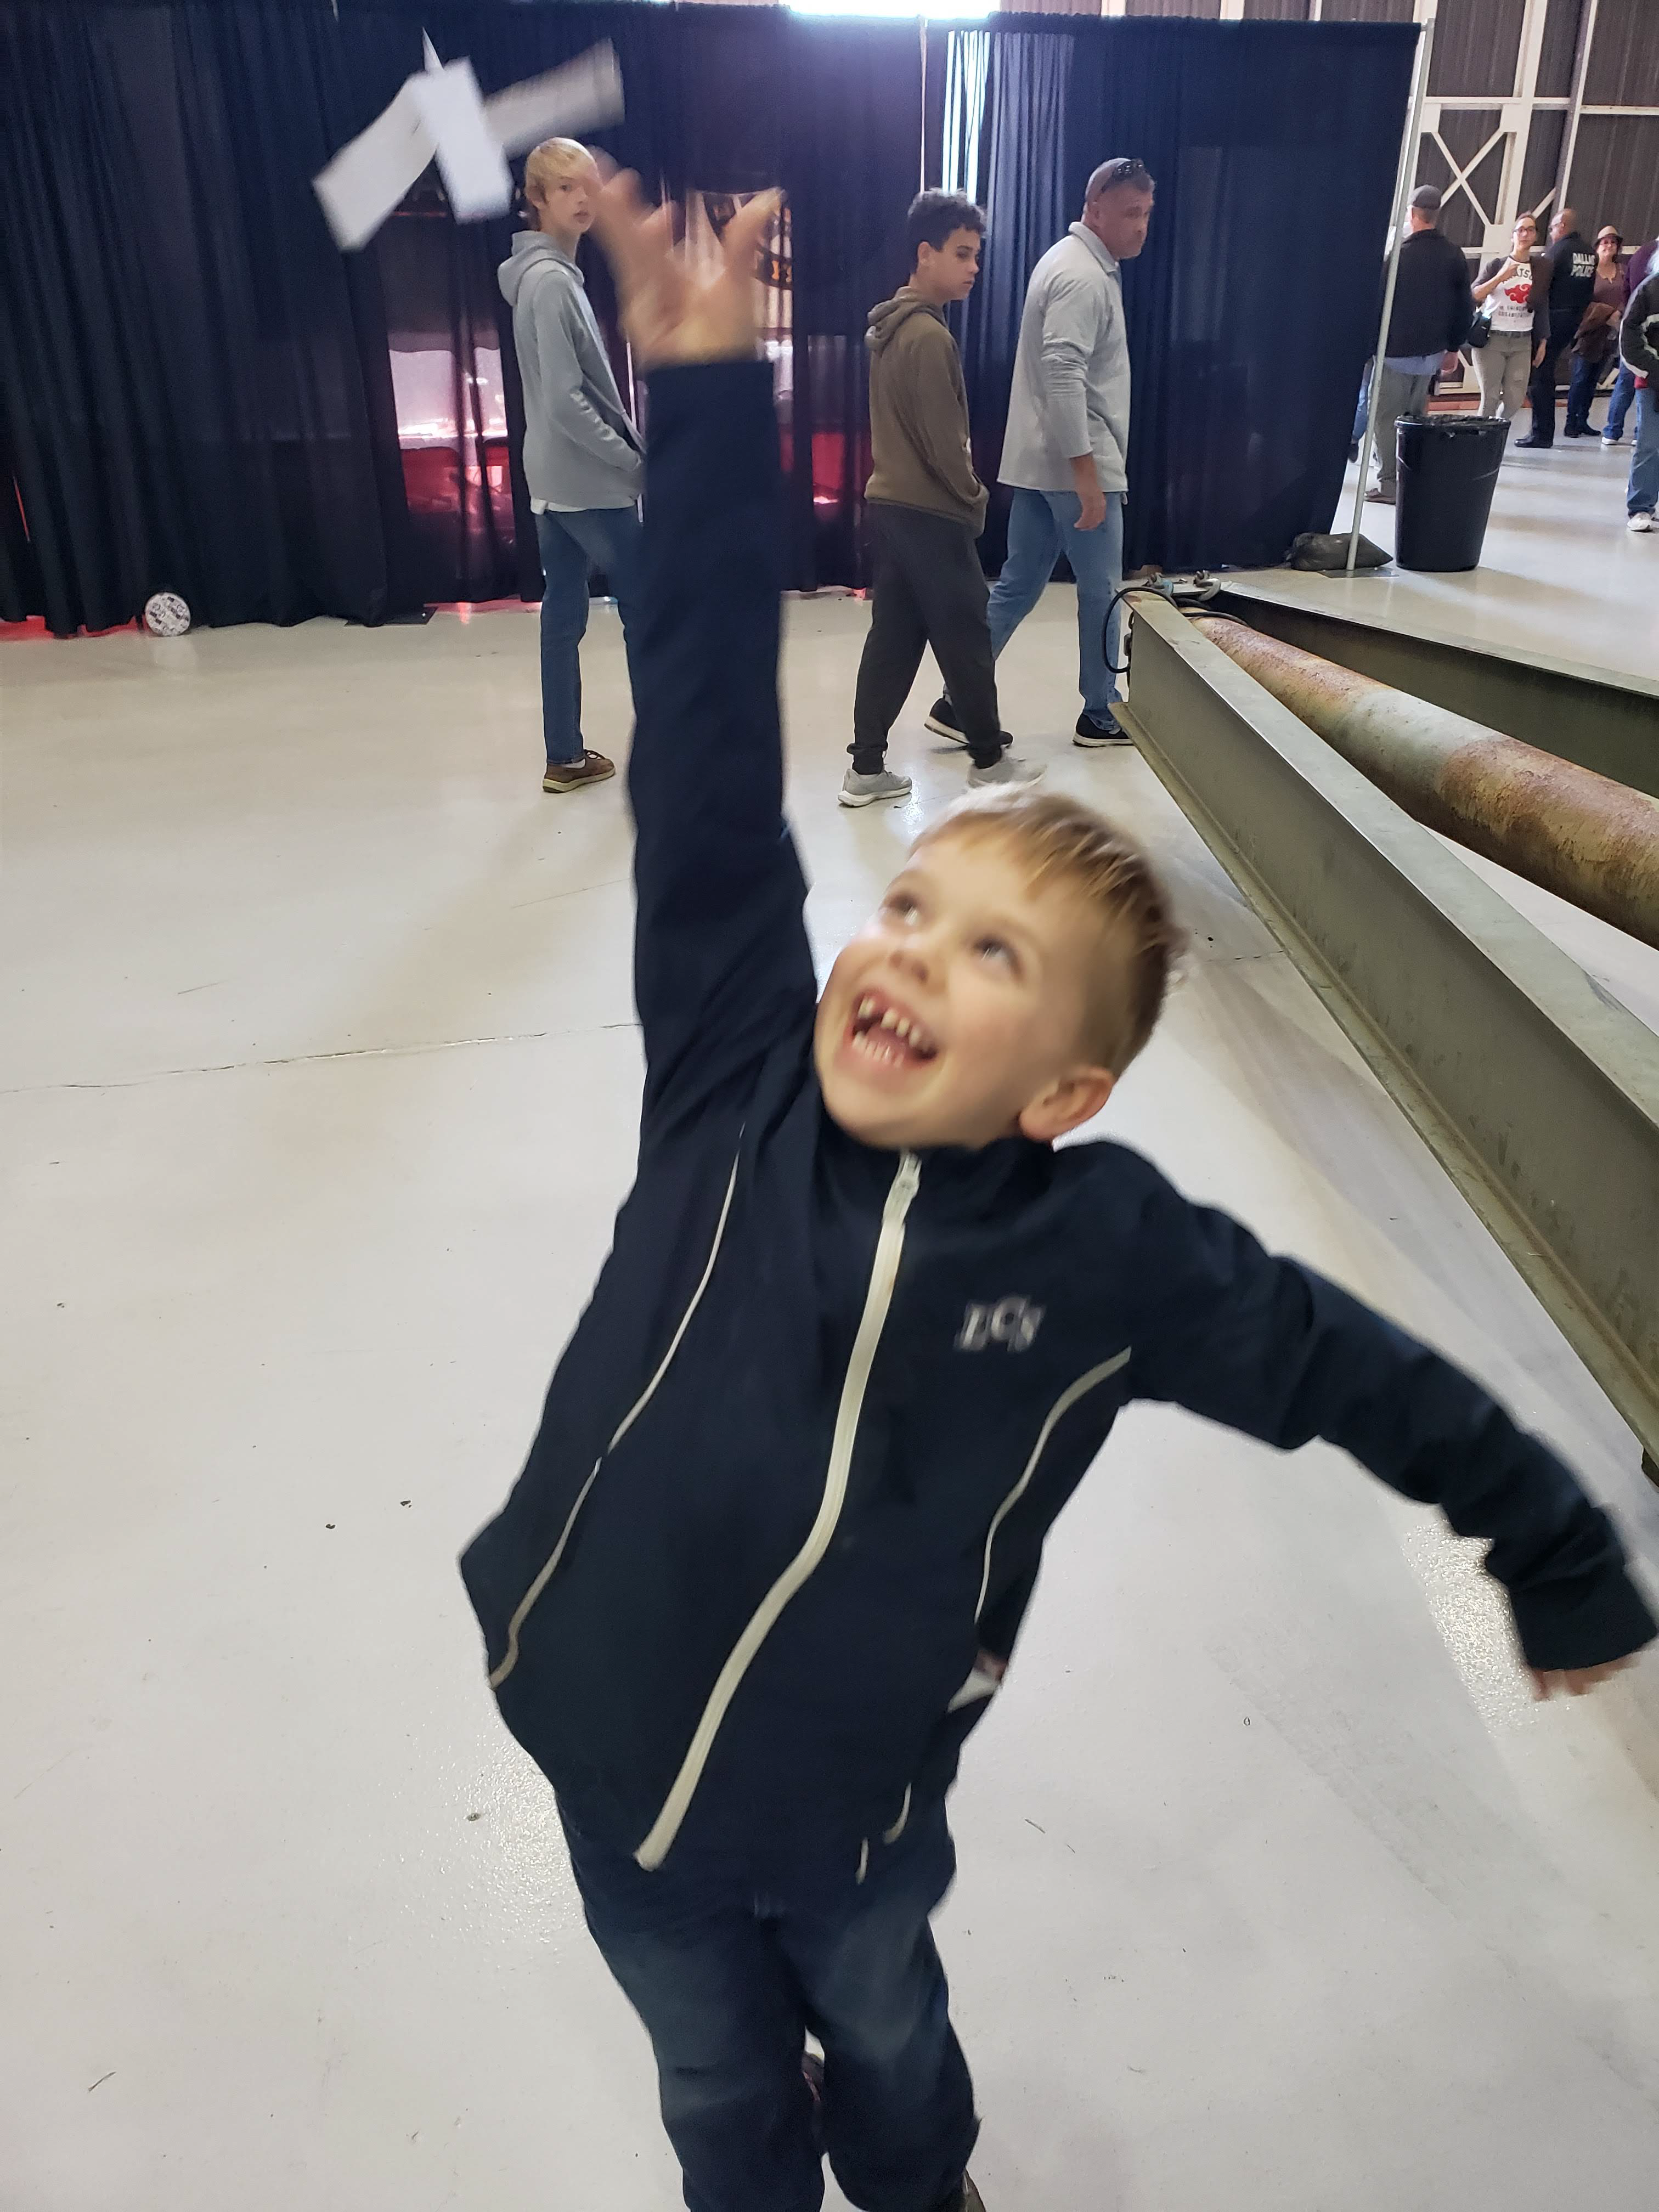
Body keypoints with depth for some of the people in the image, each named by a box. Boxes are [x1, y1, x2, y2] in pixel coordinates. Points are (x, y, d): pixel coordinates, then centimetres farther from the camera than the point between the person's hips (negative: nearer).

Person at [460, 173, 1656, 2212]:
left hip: (853, 1811, 0)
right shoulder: (734, 1090, -21)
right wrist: (708, 395, -32)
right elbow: (707, 766, -28)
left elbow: (1364, 1378, -9)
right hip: (612, 1776, 1)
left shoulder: (1109, 1251, -22)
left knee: (881, 2038, 33)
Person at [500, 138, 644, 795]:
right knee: (644, 607, 1)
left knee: (564, 614, 9)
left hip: (555, 478, 9)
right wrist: (635, 462, -17)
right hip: (591, 481, -9)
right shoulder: (551, 280, -17)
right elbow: (566, 401, -23)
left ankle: (566, 757, 15)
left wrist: (624, 456, 13)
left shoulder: (549, 273, 14)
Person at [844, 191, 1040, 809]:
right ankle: (990, 760, 15)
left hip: (890, 504, 9)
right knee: (966, 639, 3)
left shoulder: (889, 328, 13)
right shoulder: (929, 336, -17)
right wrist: (974, 497, -4)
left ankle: (866, 769, 9)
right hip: (931, 513, -9)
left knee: (892, 638, 9)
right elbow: (943, 440, -19)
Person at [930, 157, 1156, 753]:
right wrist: (1087, 476, -26)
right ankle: (1101, 715, 14)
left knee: (1017, 586, 9)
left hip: (1040, 462, 9)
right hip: (1073, 465, -9)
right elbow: (1064, 379, -25)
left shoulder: (1077, 263, 18)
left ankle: (959, 702, 9)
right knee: (1101, 591, 3)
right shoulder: (1084, 277, -15)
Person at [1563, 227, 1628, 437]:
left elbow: (1627, 297, 12)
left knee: (1593, 380, 9)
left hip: (1611, 334, 5)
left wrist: (1621, 315, -9)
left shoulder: (1621, 270, 10)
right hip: (1589, 331, -5)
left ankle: (1583, 420, 13)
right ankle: (1571, 422, 0)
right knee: (1580, 379, -5)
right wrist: (1609, 315, -17)